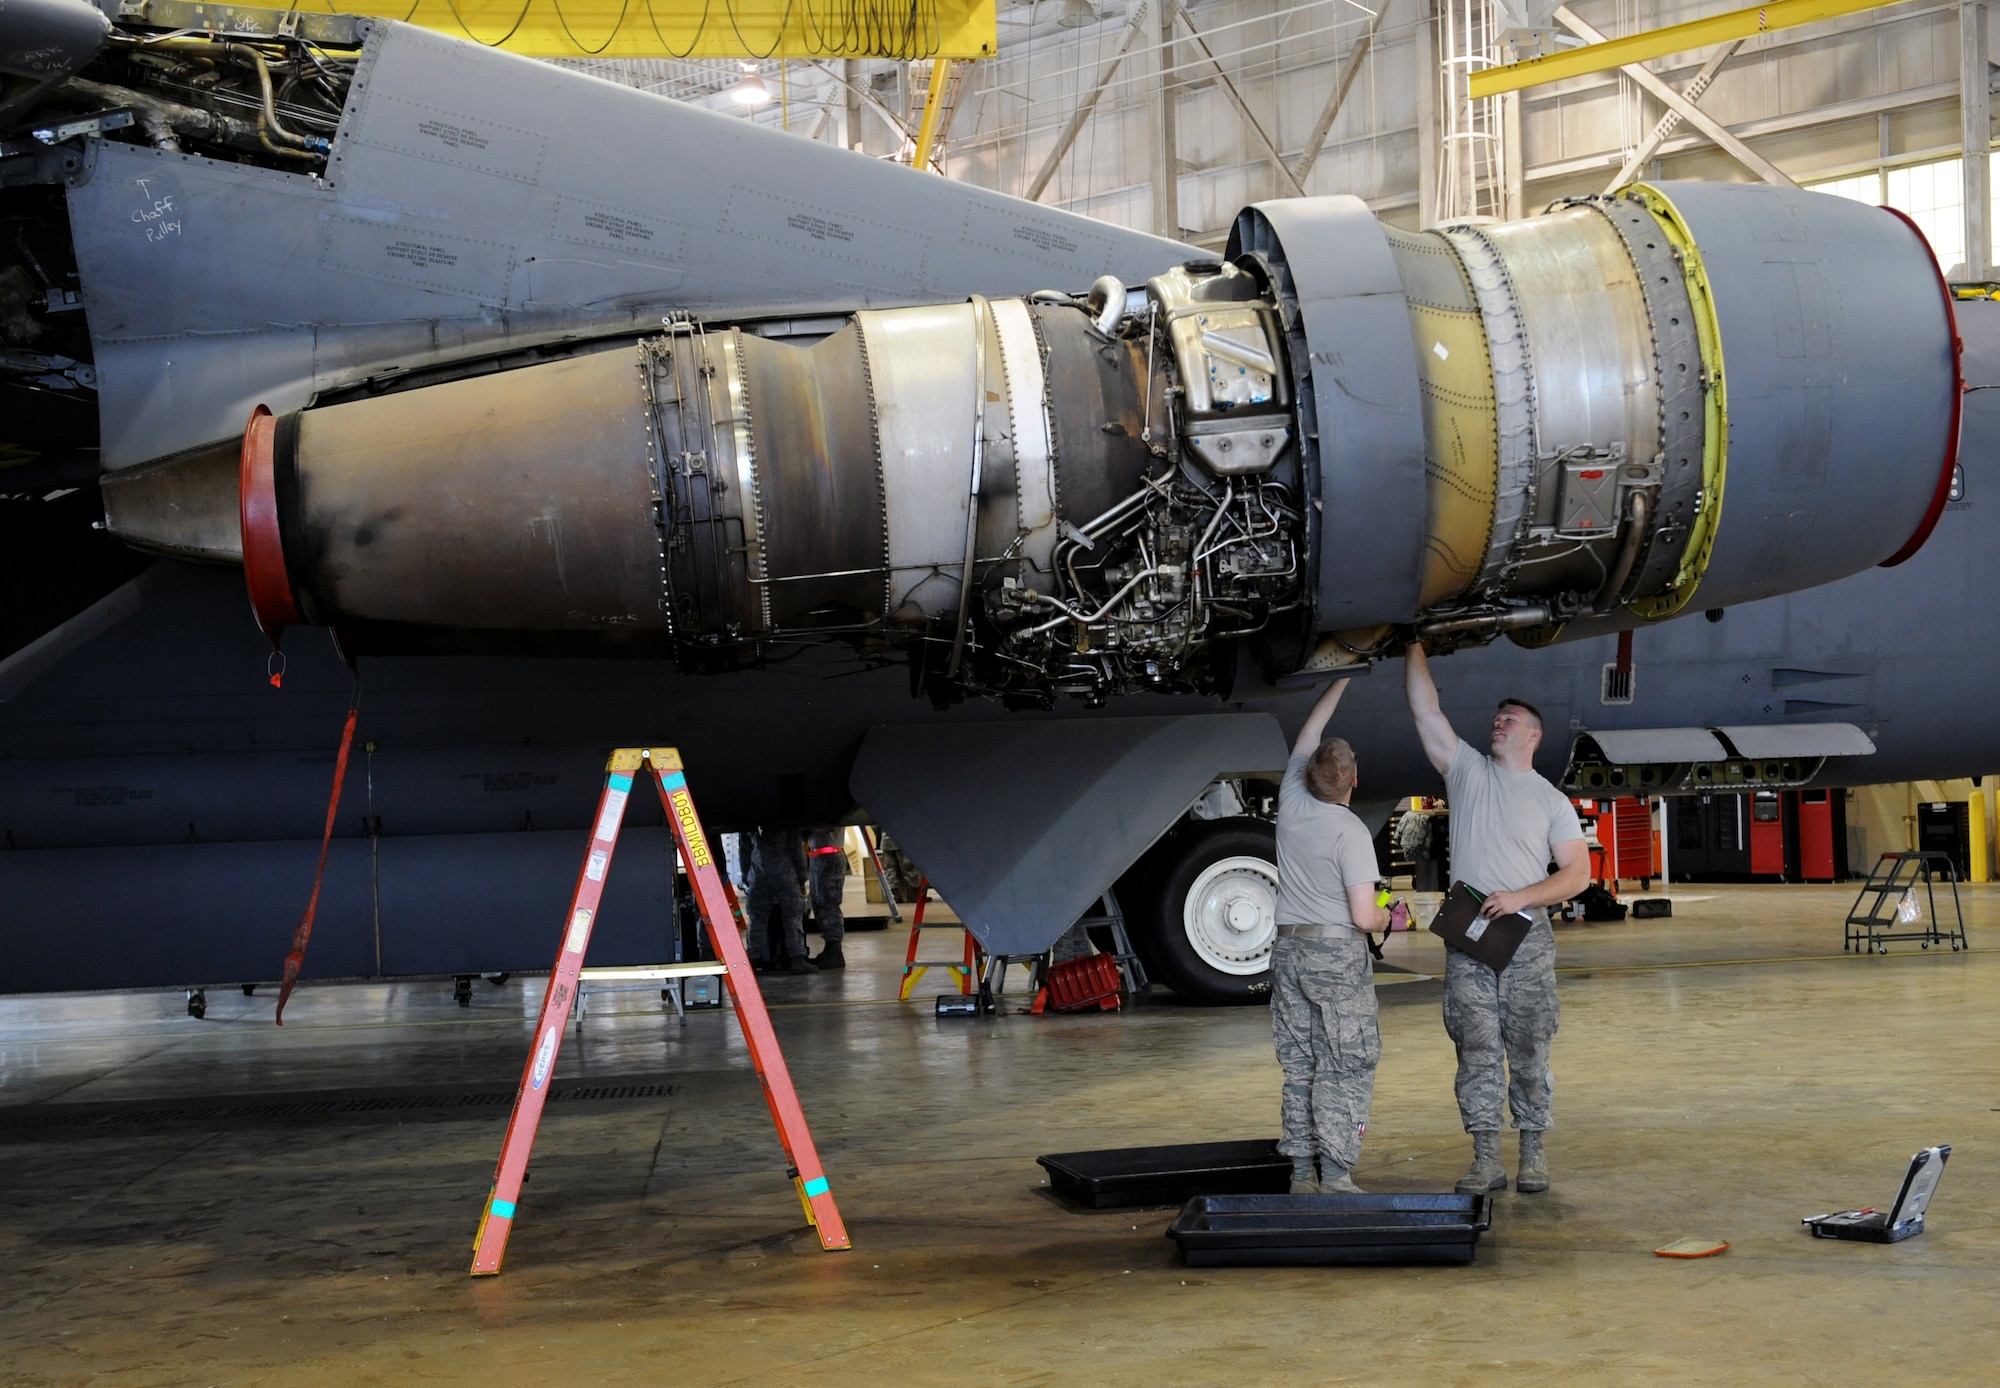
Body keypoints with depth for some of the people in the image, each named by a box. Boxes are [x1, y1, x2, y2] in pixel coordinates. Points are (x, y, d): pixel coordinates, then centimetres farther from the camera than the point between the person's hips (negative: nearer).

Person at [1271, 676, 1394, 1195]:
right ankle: (1335, 1174, -2)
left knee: (1298, 1068, 10)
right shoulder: (1350, 831, -15)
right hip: (1338, 954, -6)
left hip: (1288, 949, 6)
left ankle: (1301, 1175, 11)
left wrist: (1342, 678, 22)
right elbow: (1363, 916, -17)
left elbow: (1309, 733, 16)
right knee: (1345, 1069, 1)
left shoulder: (1291, 803, -1)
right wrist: (1386, 917, 6)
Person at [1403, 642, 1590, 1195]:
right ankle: (1486, 1159, 1)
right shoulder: (1467, 770, 11)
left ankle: (1533, 1152, 9)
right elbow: (1424, 708, 6)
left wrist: (1521, 897, -11)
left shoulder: (1551, 800, 8)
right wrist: (1415, 646, 0)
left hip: (1527, 941, -1)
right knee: (1477, 1052, -1)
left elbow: (1577, 873, 3)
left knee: (1529, 1052, 1)